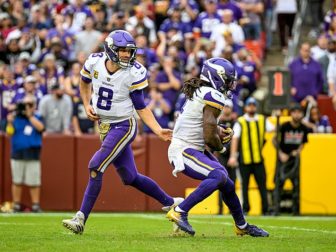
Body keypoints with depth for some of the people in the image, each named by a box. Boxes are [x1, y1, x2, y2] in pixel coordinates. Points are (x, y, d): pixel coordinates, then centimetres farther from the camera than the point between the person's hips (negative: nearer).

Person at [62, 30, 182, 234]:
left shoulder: (134, 73, -15)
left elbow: (141, 107, -7)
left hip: (123, 126, -5)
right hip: (104, 126, 5)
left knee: (96, 166, -18)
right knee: (130, 177, 11)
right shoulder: (94, 62, -6)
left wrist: (159, 131, -15)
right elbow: (85, 82, 17)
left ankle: (81, 219, -14)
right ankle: (169, 202, 28)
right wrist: (87, 105, 3)